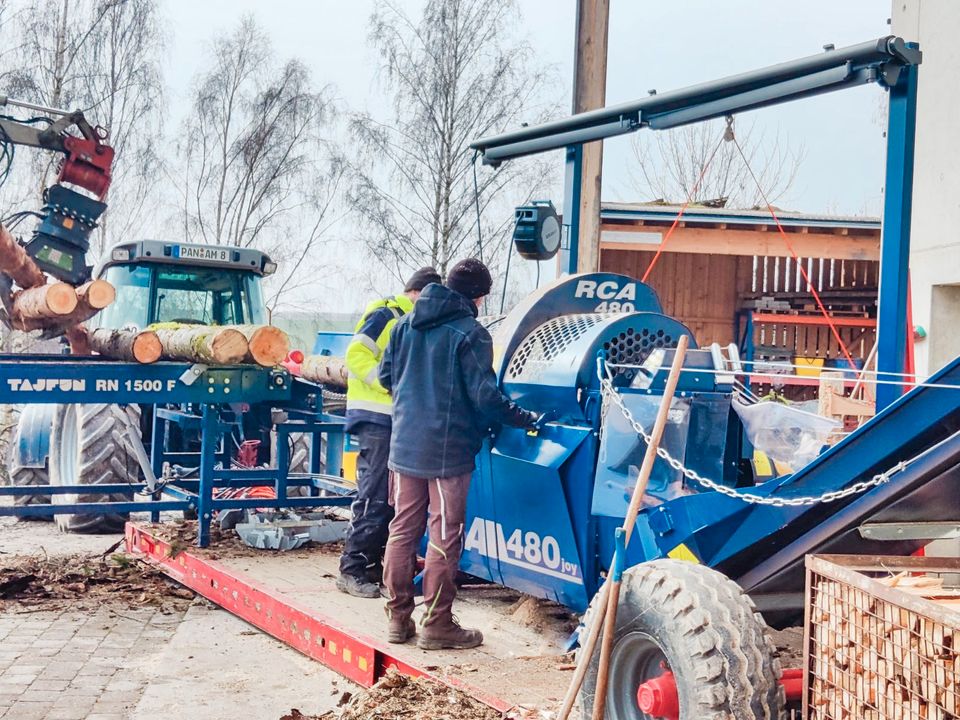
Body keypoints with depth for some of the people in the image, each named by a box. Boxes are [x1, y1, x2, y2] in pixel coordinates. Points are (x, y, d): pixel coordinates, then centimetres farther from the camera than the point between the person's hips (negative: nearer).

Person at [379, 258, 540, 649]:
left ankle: (398, 616, 19)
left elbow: (386, 376, 14)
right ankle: (437, 624, 8)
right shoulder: (470, 333, -12)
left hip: (405, 445, 6)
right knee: (445, 536, 3)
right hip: (448, 450, -6)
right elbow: (485, 396, -15)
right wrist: (526, 419, -4)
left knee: (403, 529, 12)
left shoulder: (406, 324, 7)